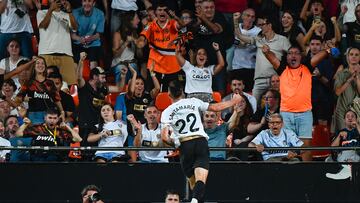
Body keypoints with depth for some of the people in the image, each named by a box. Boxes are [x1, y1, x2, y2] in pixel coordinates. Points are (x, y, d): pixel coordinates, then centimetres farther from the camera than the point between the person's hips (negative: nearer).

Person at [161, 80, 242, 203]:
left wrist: (173, 142, 19)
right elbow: (215, 108, 12)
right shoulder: (193, 102, 7)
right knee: (201, 180, -14)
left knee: (192, 182, 17)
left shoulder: (167, 112, 5)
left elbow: (164, 138, -4)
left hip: (185, 146, 0)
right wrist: (233, 102, 27)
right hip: (201, 142, 0)